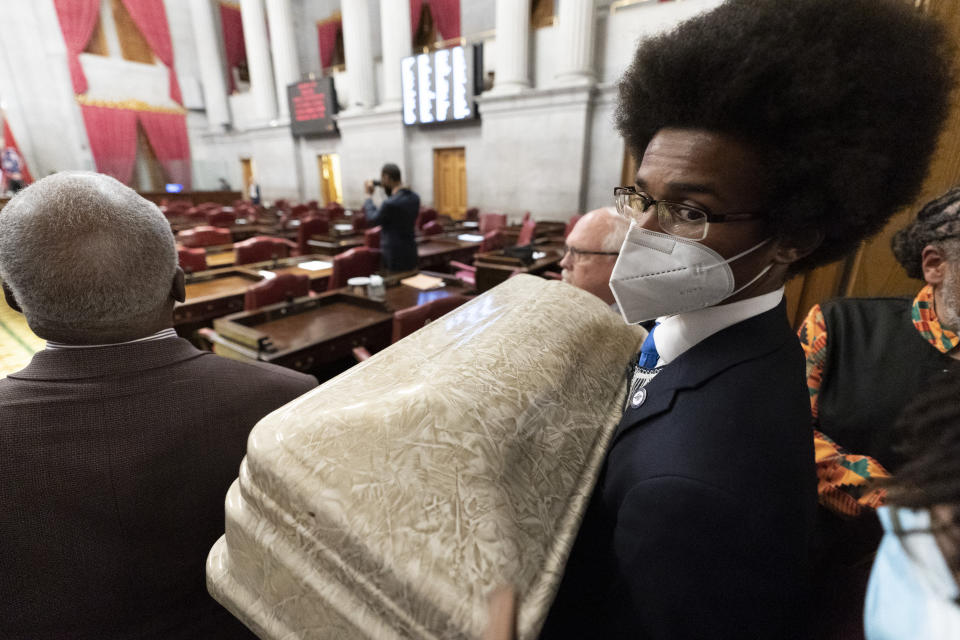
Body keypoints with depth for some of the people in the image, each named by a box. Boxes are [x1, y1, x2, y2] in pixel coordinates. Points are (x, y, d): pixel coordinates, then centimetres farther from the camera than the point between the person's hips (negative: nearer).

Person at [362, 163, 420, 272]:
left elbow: (372, 220, -5)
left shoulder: (390, 203, -22)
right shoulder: (415, 198, 1)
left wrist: (369, 195, 5)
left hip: (394, 256, -7)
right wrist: (390, 192, 11)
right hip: (411, 254, 8)